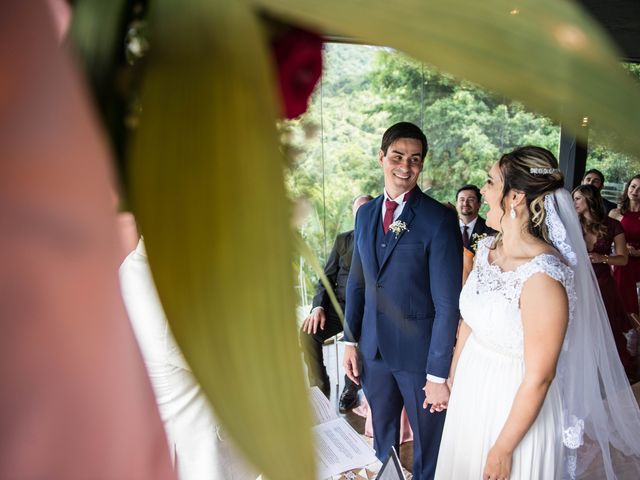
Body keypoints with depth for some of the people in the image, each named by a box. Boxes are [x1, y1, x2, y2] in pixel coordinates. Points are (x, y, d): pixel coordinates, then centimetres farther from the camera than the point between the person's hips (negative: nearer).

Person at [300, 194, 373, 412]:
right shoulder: (343, 239, 13)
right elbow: (327, 277, 11)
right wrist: (318, 306, -6)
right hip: (339, 305, 3)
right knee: (308, 332, -23)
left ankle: (350, 390, -5)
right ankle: (320, 390, -6)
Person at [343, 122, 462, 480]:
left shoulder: (440, 219, -16)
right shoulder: (366, 214, 3)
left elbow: (448, 303, -17)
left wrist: (439, 374, -16)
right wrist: (351, 340, 7)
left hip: (420, 352, -5)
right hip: (373, 347, 5)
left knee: (428, 441, 17)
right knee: (383, 436, 25)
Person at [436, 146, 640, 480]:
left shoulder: (541, 276, -29)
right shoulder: (487, 249, -6)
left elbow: (539, 378, -23)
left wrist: (503, 450, -13)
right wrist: (452, 377, 14)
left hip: (516, 408, -7)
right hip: (471, 391, 7)